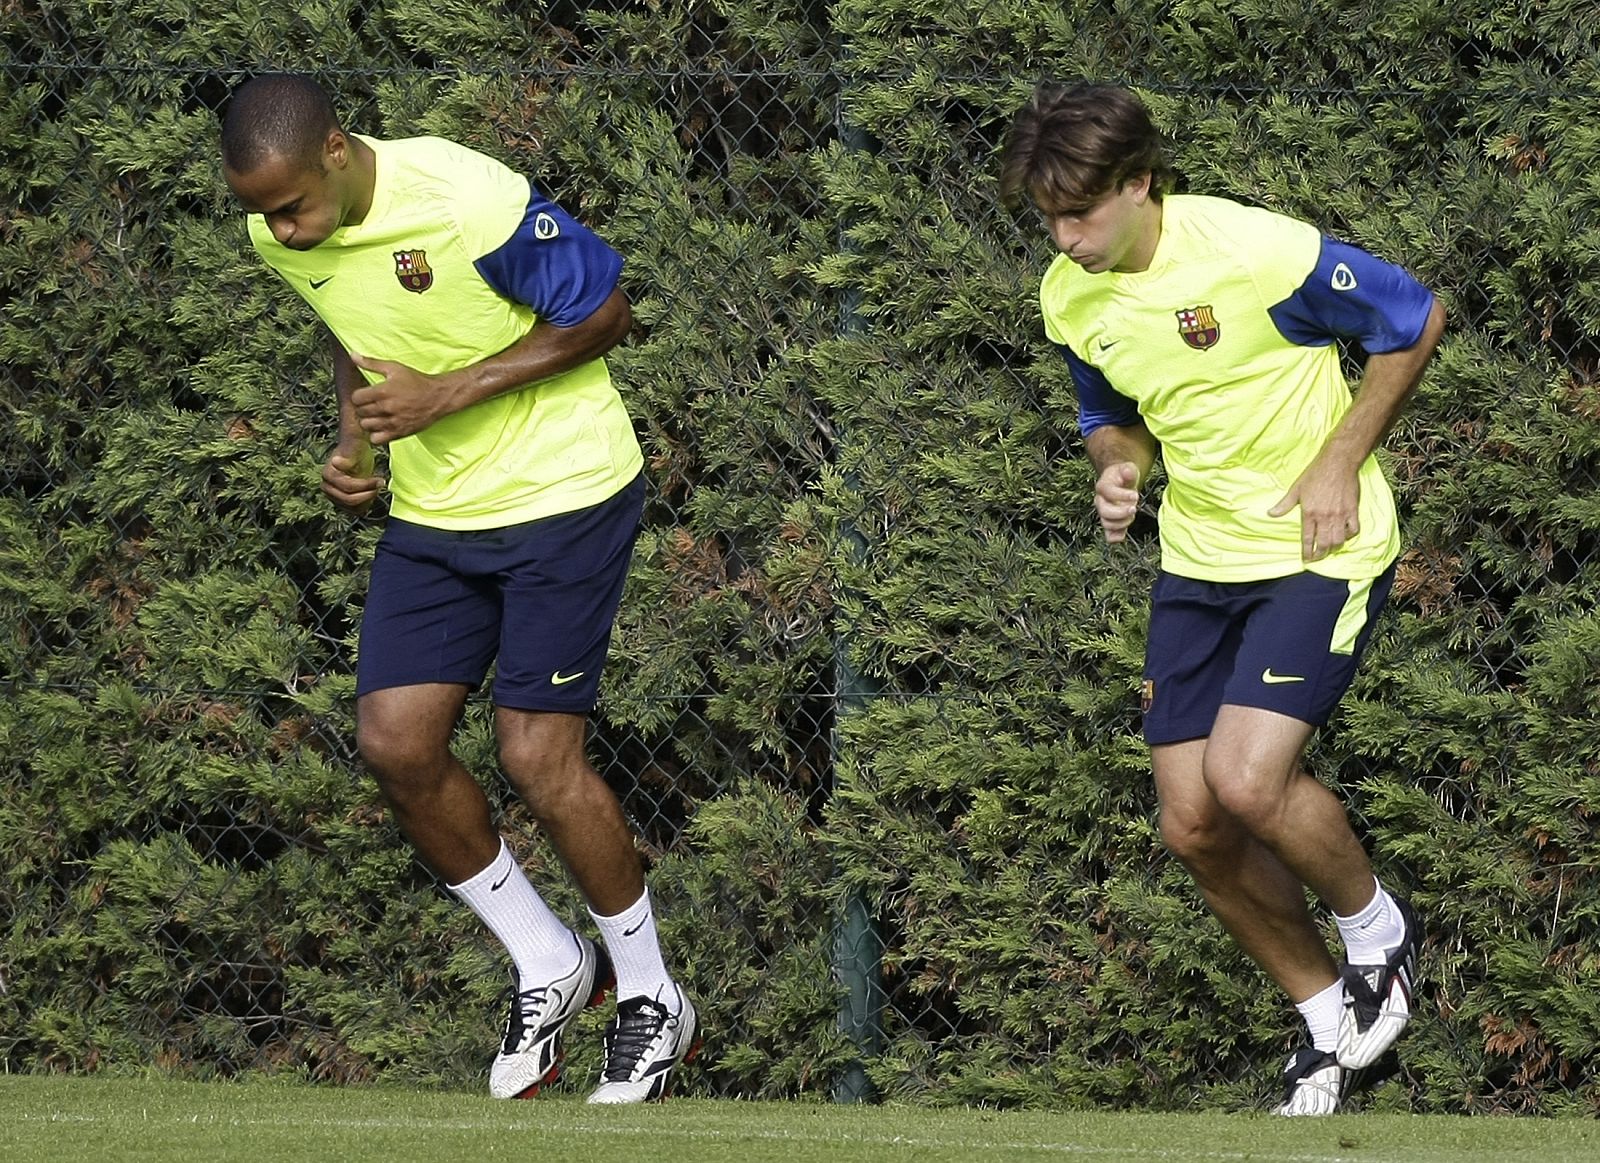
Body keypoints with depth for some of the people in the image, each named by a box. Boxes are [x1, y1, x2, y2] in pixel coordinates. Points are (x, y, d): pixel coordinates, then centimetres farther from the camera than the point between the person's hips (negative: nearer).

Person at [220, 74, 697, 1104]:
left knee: (538, 754, -10)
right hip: (433, 515, 7)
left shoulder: (471, 202, -26)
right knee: (394, 740, -4)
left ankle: (652, 1000, 10)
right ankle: (548, 967, 15)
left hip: (561, 494, -7)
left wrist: (447, 394, -22)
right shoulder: (280, 236, -4)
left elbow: (606, 314, -16)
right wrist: (355, 443, -3)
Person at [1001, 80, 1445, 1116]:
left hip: (1322, 550, -7)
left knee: (1246, 780, -24)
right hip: (1199, 563, 7)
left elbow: (1417, 321, -10)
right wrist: (1119, 466, -6)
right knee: (1192, 826, 1)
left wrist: (1341, 460, -14)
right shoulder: (1069, 296, -3)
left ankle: (1376, 927, 6)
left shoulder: (1259, 252, -23)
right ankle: (1329, 1021, 22)